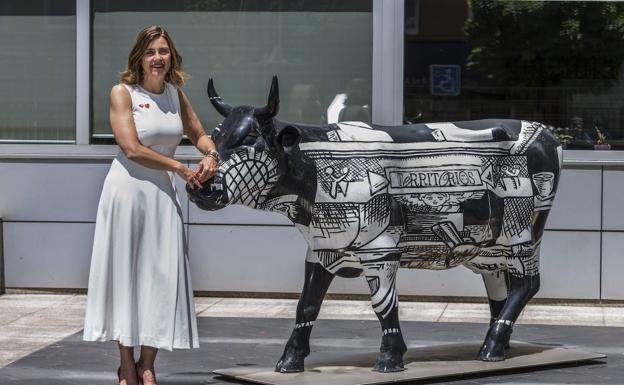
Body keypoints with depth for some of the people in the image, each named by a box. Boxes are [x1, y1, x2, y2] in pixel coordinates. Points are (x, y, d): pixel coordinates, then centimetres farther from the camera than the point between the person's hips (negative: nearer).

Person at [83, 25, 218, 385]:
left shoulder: (175, 93, 9)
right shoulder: (123, 92, -6)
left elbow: (198, 134, 22)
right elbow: (132, 149, -14)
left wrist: (211, 155, -1)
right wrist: (182, 169, -10)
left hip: (163, 194, 4)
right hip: (127, 190, -4)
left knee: (162, 278, 2)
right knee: (125, 275, 2)